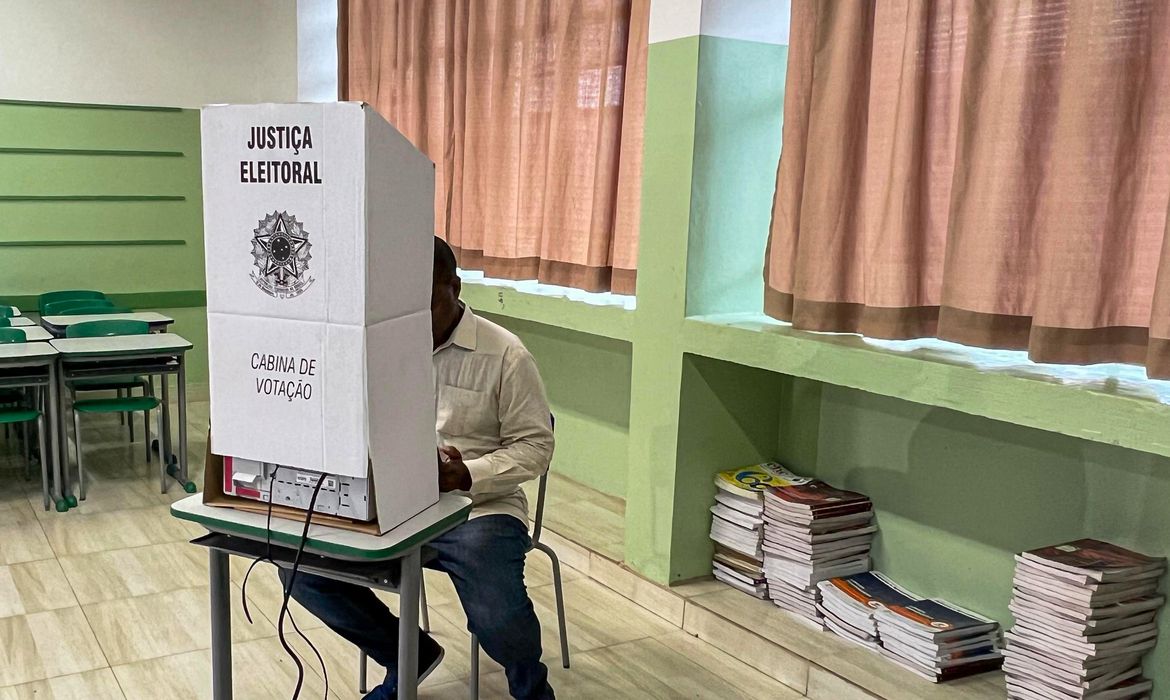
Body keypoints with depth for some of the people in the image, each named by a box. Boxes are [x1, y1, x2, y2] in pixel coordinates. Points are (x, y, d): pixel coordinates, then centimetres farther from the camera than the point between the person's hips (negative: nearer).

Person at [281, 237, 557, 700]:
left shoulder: (504, 354, -7)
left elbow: (534, 445, -6)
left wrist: (467, 475, -22)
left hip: (476, 506, -5)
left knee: (497, 619, -29)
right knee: (300, 568, -13)